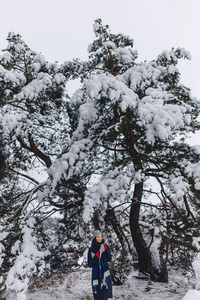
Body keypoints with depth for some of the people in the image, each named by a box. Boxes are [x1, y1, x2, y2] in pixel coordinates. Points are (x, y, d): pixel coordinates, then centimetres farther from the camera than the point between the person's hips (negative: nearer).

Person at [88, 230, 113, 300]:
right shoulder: (91, 249, 3)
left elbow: (109, 259, -2)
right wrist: (96, 256, -13)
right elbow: (90, 264, 1)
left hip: (105, 271, 0)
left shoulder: (105, 246, 5)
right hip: (96, 273, 0)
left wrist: (106, 250, -16)